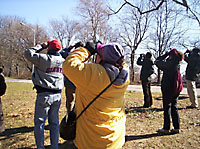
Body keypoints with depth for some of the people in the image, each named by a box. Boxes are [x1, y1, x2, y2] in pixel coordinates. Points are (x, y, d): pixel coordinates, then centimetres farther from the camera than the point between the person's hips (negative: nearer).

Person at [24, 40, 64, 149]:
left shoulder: (45, 59, -12)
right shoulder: (62, 61, 4)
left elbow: (27, 53, -4)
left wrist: (41, 46, 4)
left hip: (44, 95, -5)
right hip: (57, 95, 6)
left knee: (39, 122, 8)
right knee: (54, 122, 14)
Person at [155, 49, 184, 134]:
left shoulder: (170, 63, -16)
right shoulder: (177, 64, 6)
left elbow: (157, 62, -6)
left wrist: (166, 54, 1)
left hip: (168, 87, -7)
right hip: (176, 88, 7)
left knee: (167, 107, 1)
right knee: (174, 107, 13)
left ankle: (166, 129, 9)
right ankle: (176, 128, 19)